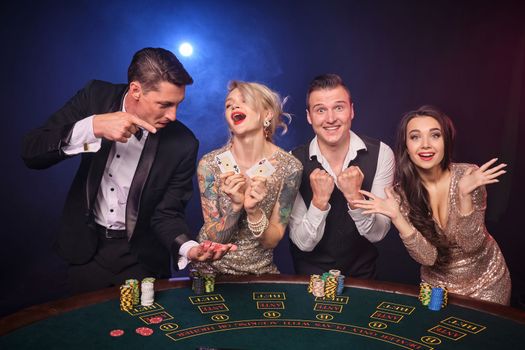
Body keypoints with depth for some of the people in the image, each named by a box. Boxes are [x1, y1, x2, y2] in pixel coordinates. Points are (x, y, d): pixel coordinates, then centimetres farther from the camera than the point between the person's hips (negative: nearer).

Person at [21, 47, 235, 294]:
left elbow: (167, 213, -13)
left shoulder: (183, 143, -19)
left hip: (141, 258, -1)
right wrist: (92, 127, -35)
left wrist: (188, 248, -34)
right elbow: (31, 152, -19)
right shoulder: (96, 96, -14)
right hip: (85, 247, 2)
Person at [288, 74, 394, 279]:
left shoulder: (381, 154, -13)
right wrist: (319, 201, -28)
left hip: (362, 272, 2)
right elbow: (303, 243, -13)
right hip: (311, 273, -2)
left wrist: (354, 196, -27)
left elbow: (377, 234, -11)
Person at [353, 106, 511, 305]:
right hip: (437, 284, 1)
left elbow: (471, 245, -21)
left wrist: (464, 195, -35)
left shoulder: (468, 176, -21)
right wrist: (396, 216, -35)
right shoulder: (401, 191, -17)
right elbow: (428, 257, -21)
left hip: (485, 282, 0)